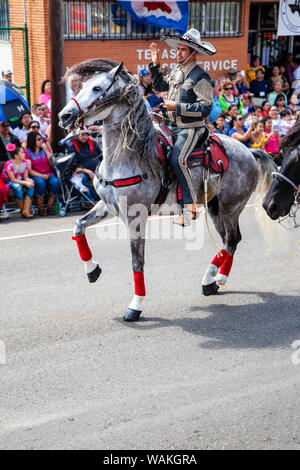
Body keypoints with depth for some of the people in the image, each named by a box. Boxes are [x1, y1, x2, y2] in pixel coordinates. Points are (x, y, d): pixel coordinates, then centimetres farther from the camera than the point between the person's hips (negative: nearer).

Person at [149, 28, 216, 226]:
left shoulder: (200, 77, -14)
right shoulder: (177, 71, 12)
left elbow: (205, 107, -20)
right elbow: (160, 85, 30)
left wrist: (177, 107, -22)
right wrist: (155, 64, 17)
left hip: (192, 128, -9)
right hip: (173, 126, 9)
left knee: (177, 159, -27)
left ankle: (191, 205, -24)